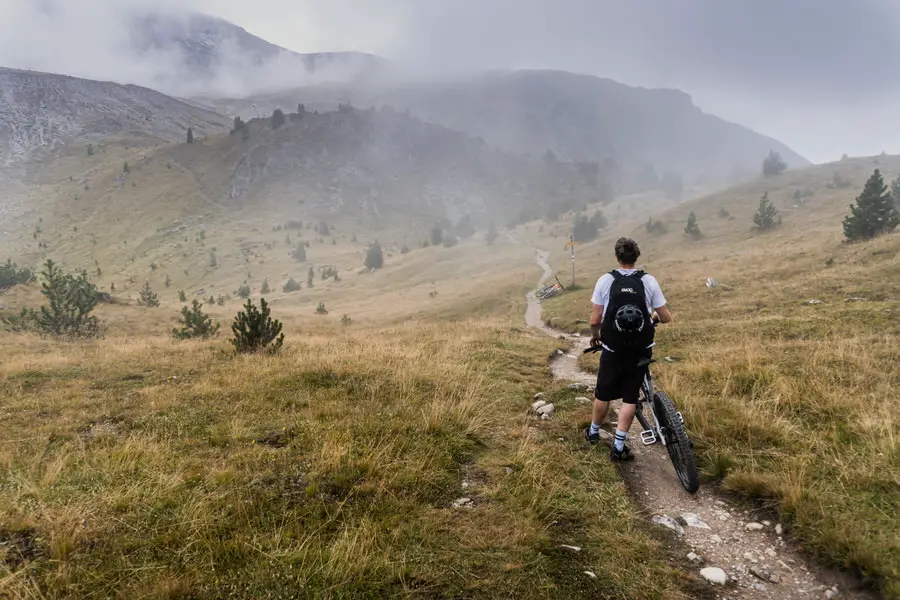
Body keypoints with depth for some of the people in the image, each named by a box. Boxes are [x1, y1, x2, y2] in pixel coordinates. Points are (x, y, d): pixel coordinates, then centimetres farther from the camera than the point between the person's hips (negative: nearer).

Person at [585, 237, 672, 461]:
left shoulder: (606, 280, -10)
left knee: (603, 394, 17)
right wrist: (654, 317, 21)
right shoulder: (649, 281, -7)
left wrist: (595, 336, 12)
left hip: (613, 350, 0)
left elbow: (595, 320, -9)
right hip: (640, 351, 0)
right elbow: (666, 317, -2)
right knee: (630, 398, 9)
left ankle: (594, 432, 37)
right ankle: (618, 447, 11)